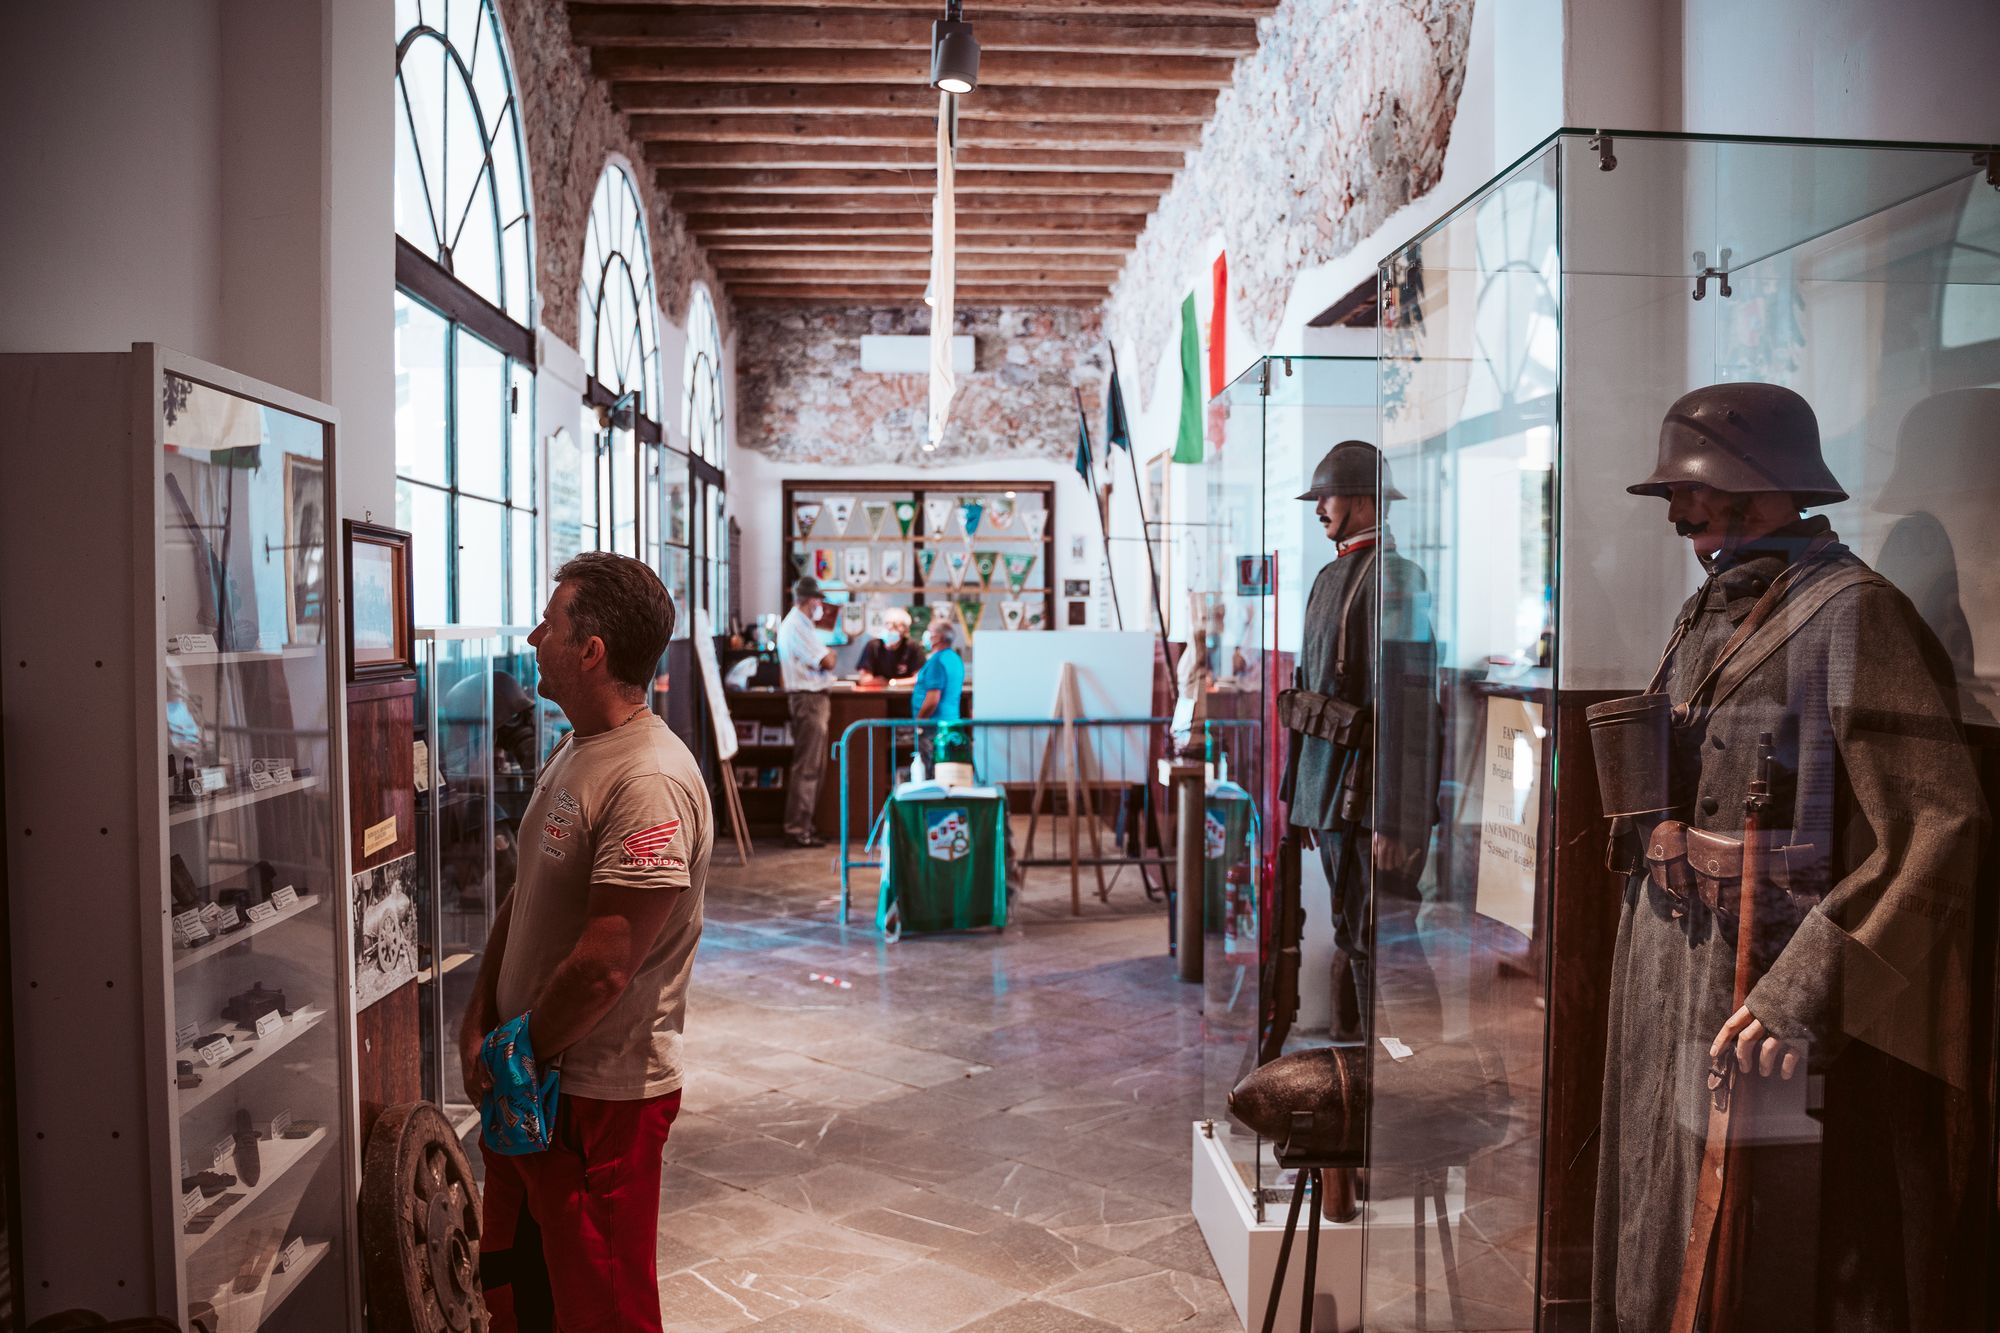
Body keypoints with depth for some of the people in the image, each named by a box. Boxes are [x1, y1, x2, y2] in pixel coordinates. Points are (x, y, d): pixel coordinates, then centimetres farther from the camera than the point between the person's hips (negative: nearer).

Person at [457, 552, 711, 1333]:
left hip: (603, 1097, -9)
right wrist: (478, 1028, 5)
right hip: (531, 1084, 9)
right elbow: (523, 899, 13)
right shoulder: (574, 751, 8)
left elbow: (601, 970, -26)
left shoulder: (649, 784, -25)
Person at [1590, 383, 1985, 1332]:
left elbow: (1938, 827, -21)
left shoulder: (1852, 615, -14)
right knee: (1665, 1254, 20)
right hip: (1672, 986, 8)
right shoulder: (1710, 615, 11)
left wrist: (1804, 989, -25)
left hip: (1769, 1008, -8)